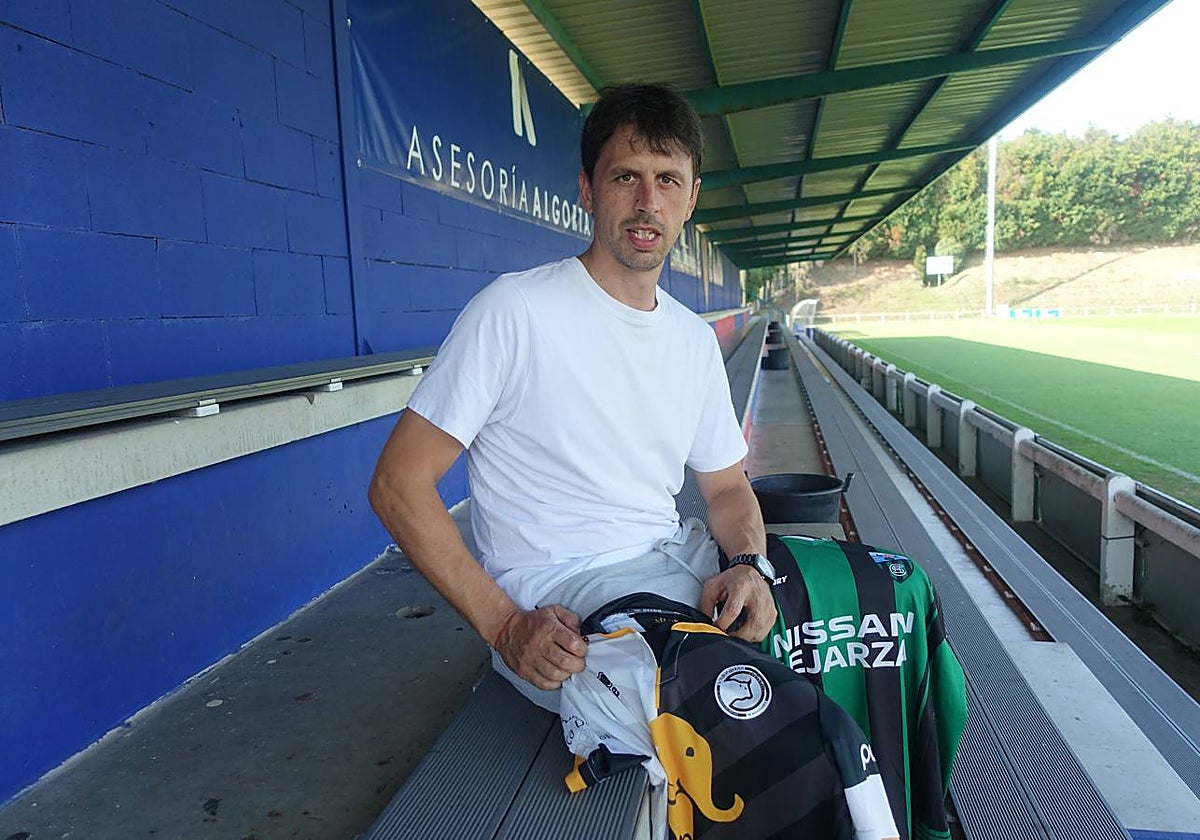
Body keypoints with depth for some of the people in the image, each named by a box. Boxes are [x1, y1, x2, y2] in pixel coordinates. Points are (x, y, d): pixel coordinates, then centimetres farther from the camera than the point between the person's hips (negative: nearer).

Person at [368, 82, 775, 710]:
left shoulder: (695, 339, 11)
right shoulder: (515, 310, -11)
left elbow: (727, 487, 15)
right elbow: (398, 484, -12)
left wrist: (749, 564, -9)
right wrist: (505, 627, -19)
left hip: (673, 562, 7)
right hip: (554, 594, -6)